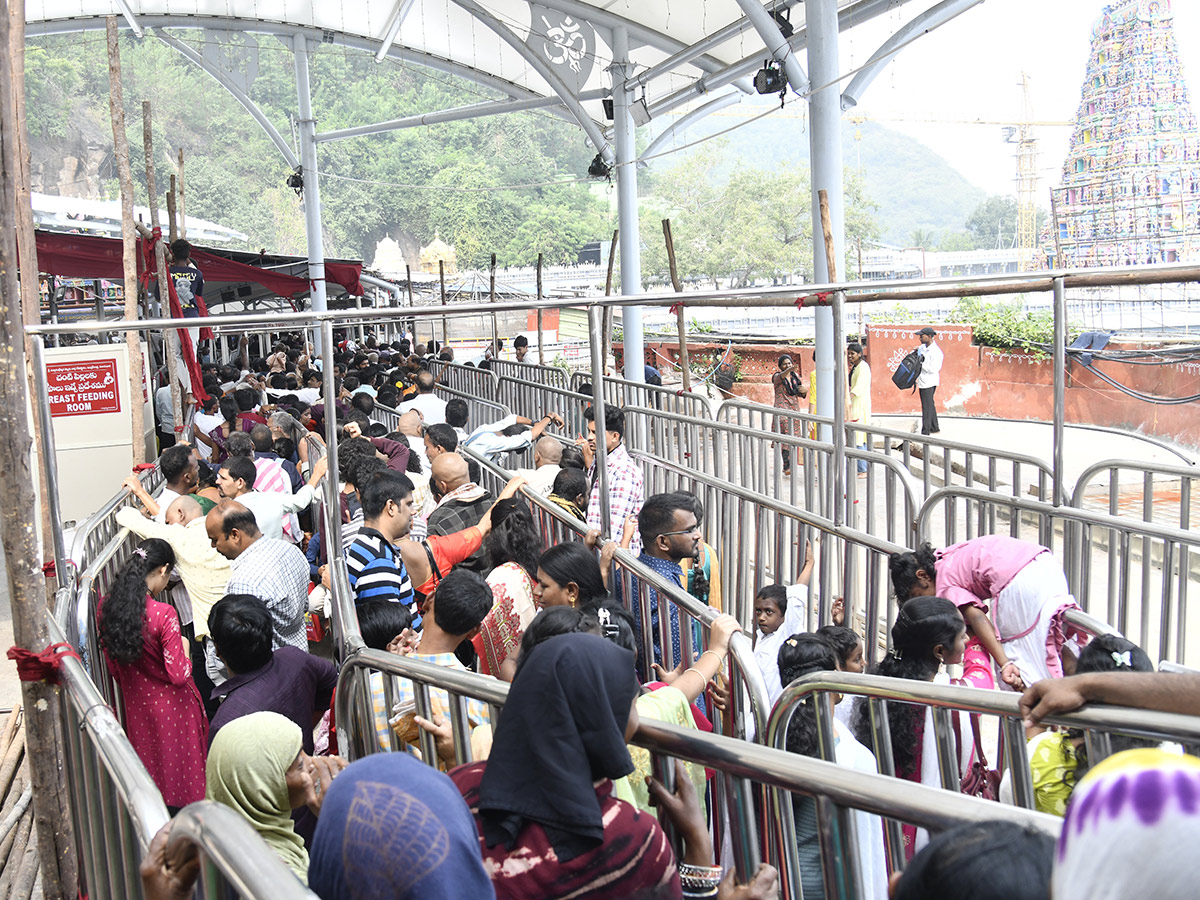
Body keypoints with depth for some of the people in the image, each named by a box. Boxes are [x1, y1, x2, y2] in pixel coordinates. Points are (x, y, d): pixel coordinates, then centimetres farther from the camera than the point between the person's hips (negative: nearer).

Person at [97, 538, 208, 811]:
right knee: (182, 763, 13)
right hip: (171, 705, -6)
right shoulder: (163, 615, -28)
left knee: (151, 762, 23)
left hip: (136, 705, 6)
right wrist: (184, 648, -4)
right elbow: (178, 675, -23)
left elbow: (112, 664, 3)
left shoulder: (107, 606, -10)